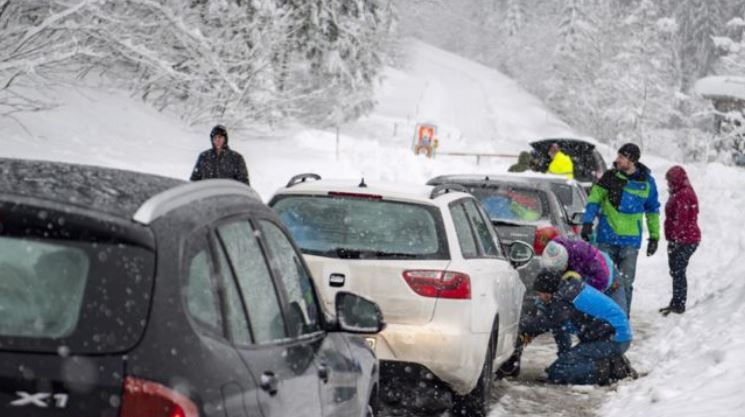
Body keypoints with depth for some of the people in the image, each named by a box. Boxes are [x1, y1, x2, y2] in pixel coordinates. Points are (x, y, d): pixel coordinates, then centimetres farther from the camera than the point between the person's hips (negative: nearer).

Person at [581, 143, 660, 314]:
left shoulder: (647, 182, 1)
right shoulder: (610, 177, -2)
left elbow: (653, 210, 13)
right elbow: (594, 200, 3)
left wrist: (654, 236, 13)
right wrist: (587, 222, -10)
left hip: (630, 240, 0)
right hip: (606, 237, 0)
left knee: (625, 283, 1)